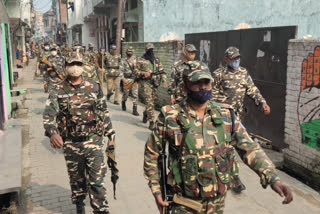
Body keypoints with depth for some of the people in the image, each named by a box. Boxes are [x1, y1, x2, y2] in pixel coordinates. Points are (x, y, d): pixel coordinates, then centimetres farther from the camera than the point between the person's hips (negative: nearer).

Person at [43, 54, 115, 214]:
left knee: (97, 181, -2)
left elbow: (104, 112, 7)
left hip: (93, 141, -1)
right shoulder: (58, 91, -3)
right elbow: (49, 114, -13)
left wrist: (110, 136, 7)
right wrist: (52, 133, -33)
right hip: (71, 144, 1)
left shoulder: (94, 87, 0)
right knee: (76, 180, 18)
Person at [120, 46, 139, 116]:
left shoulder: (135, 59, 7)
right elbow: (121, 70, -8)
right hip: (127, 79, -2)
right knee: (126, 93, 8)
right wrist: (123, 79, -16)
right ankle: (123, 102, 40)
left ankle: (135, 109, -1)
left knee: (135, 94, -3)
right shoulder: (123, 60, -4)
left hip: (134, 79, 3)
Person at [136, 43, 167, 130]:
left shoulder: (157, 60, 12)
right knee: (149, 102, -11)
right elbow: (136, 72, 3)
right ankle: (151, 122, -8)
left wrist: (164, 81, -1)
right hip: (146, 83, -5)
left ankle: (145, 113, 40)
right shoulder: (141, 60, 0)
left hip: (155, 83, 5)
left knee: (153, 101, 12)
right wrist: (143, 73, -17)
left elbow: (162, 71, 12)